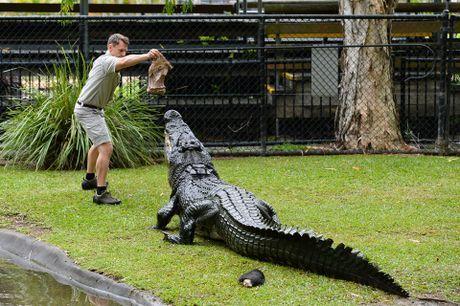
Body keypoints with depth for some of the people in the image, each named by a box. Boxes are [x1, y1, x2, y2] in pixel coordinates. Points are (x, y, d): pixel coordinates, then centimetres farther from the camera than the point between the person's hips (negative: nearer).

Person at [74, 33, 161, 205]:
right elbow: (122, 63, -42)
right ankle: (101, 193, -22)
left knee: (98, 144, 30)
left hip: (94, 110, 11)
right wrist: (146, 56, -49)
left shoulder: (103, 61, 16)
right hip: (88, 111, -11)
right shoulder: (106, 60, -22)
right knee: (106, 148, -19)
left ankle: (90, 179, 50)